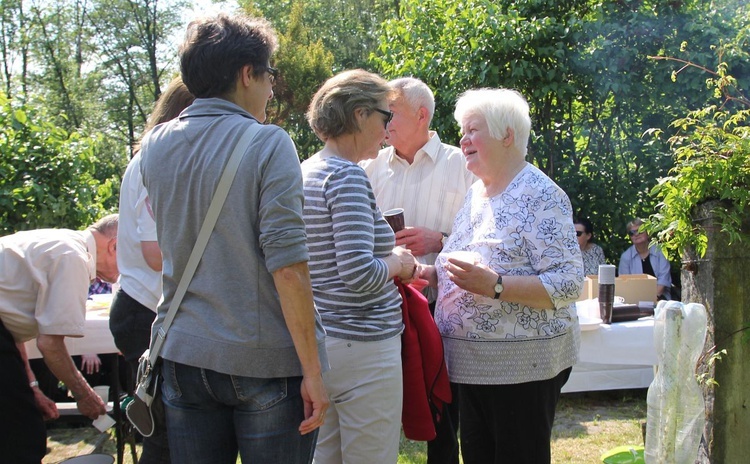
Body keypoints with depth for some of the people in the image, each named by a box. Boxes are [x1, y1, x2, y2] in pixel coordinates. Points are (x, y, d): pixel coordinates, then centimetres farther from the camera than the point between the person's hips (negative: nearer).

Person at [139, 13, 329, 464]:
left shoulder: (156, 146, 5)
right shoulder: (268, 144, -12)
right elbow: (287, 265, -19)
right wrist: (312, 371, -14)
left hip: (183, 356, 5)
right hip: (265, 360, -5)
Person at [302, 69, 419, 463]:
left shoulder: (306, 172, 10)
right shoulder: (348, 176, -16)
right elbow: (359, 273, -25)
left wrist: (392, 261, 13)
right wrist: (397, 261, -6)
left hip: (318, 342, 9)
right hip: (361, 346, -9)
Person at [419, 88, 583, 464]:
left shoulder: (539, 196, -14)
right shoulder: (475, 193, 12)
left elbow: (569, 283, -21)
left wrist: (494, 285, -30)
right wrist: (430, 274, 5)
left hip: (521, 367, -8)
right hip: (473, 364, 8)